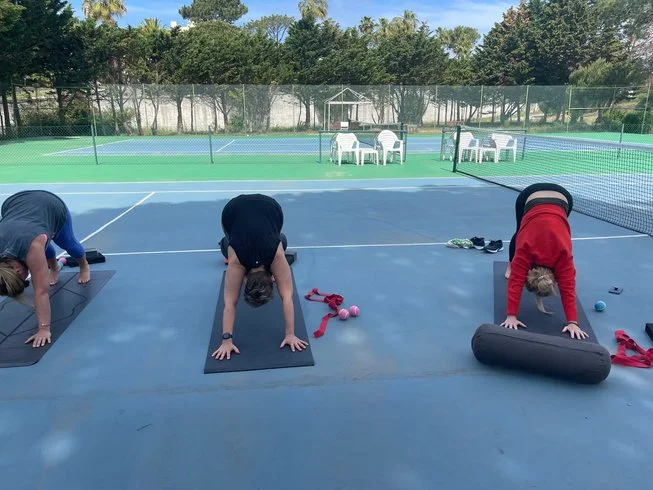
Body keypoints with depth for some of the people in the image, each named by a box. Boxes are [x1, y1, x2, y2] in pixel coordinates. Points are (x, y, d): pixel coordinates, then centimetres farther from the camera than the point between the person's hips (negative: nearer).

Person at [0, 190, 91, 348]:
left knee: (67, 243, 21)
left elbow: (41, 291, -41)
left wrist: (44, 329, -41)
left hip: (52, 206, -3)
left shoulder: (32, 247, -42)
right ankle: (54, 268, 51)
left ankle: (84, 266, 49)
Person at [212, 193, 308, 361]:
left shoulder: (278, 256, -34)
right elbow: (229, 303, -31)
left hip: (270, 208, 0)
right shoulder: (236, 262, -33)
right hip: (233, 211, 0)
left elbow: (287, 298, -33)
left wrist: (291, 334, -35)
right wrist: (227, 340, -35)